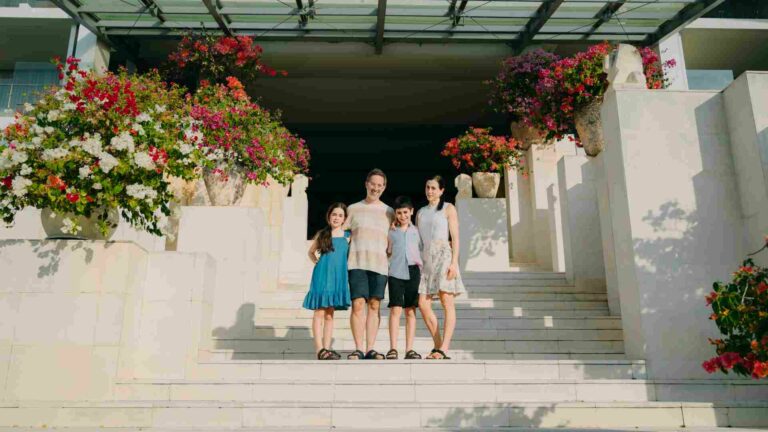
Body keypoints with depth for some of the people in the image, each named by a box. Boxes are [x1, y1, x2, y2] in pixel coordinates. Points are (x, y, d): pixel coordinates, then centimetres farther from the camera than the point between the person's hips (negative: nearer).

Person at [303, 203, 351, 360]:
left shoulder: (348, 236, 8)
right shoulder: (322, 234, 6)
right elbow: (311, 252, 19)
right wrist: (317, 262, 4)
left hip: (338, 276, 2)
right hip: (322, 275, -2)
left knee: (330, 313, 7)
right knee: (319, 312, -4)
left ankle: (326, 348, 11)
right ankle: (319, 349, -4)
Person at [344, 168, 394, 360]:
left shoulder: (389, 211, 15)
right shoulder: (353, 209, 13)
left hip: (380, 263, 1)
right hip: (357, 262, -1)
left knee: (374, 306, 0)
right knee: (358, 304, -8)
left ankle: (370, 348, 4)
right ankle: (358, 349, -3)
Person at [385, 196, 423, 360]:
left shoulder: (416, 230, 11)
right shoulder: (391, 231, 8)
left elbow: (423, 250, 14)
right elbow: (388, 252, 14)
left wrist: (421, 263, 1)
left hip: (413, 273, 1)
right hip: (396, 273, -1)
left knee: (411, 311, 3)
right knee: (395, 310, -7)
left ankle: (409, 349, 6)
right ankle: (393, 348, -6)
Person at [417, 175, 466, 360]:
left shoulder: (448, 208, 8)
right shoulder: (420, 212, 22)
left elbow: (455, 237, -1)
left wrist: (454, 262, -13)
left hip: (443, 255, -5)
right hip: (426, 258, 5)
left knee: (447, 302, -11)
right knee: (423, 304, -4)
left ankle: (444, 349, -16)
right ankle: (438, 346, 7)